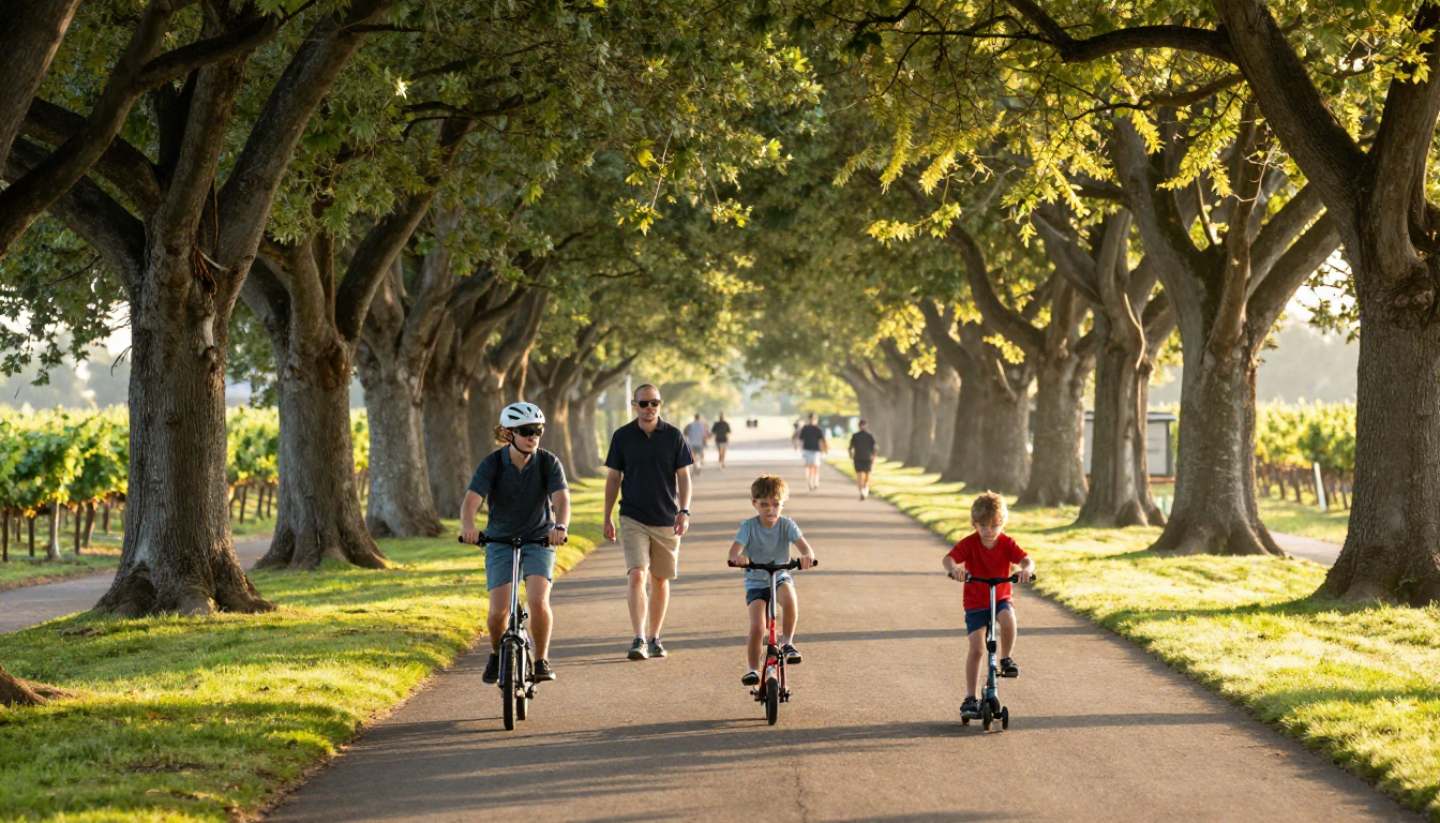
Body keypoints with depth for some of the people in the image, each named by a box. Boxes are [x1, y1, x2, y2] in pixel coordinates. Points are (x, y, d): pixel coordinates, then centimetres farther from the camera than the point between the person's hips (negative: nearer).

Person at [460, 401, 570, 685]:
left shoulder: (548, 463, -12)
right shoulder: (492, 464, -13)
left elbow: (561, 499, -25)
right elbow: (472, 499, -26)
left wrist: (561, 527, -47)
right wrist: (467, 526, -48)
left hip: (539, 541, 0)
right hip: (500, 541, 0)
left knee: (538, 601, -22)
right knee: (498, 611, -10)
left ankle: (542, 660, -2)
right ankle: (497, 655, 21)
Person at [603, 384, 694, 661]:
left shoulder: (673, 436, 0)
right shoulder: (622, 436, 1)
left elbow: (683, 476, 2)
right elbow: (613, 478, 7)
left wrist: (684, 511, -10)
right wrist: (607, 518, 5)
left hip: (667, 520, 1)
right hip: (633, 520, -1)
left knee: (660, 580, 9)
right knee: (637, 576, -15)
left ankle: (654, 638, 21)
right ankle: (639, 640, -19)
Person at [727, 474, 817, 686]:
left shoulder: (786, 525, -7)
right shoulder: (749, 526, -10)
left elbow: (804, 545, -21)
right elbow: (735, 549, -23)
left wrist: (807, 556, -45)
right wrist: (737, 557, -48)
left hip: (780, 577, 0)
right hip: (756, 582, 0)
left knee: (789, 597, -34)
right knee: (757, 627, -16)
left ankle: (787, 642, -14)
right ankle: (752, 669, 1)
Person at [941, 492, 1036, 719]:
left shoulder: (1006, 543, -8)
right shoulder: (969, 543, -13)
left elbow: (1027, 559, -21)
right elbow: (948, 558, -28)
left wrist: (1027, 569, -46)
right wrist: (953, 568, -52)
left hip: (1000, 598, 1)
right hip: (975, 603, -1)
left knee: (1008, 619, -34)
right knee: (976, 649, -8)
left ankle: (1006, 659, -9)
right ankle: (971, 697, 2)